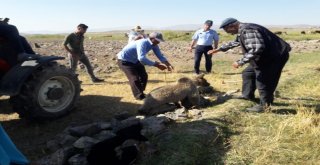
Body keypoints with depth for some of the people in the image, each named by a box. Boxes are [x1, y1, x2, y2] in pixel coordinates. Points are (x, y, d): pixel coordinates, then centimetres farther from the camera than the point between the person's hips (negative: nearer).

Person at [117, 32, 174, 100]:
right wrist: (156, 64, -45)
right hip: (124, 60, -9)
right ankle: (140, 97, 0)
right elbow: (142, 58, -47)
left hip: (135, 60, 9)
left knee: (144, 76, 12)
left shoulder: (154, 45, -9)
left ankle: (140, 93, 29)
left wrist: (168, 64, -26)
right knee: (135, 79, -15)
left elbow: (160, 55, -7)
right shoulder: (142, 43, -35)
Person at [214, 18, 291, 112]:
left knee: (263, 80, -4)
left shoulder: (247, 30, -25)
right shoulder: (242, 31, 9)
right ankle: (248, 96, 27)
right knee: (248, 73, 17)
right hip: (266, 57, 11)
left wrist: (241, 62, -31)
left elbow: (257, 49, -36)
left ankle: (265, 105, 12)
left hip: (275, 56, -11)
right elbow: (235, 43, 27)